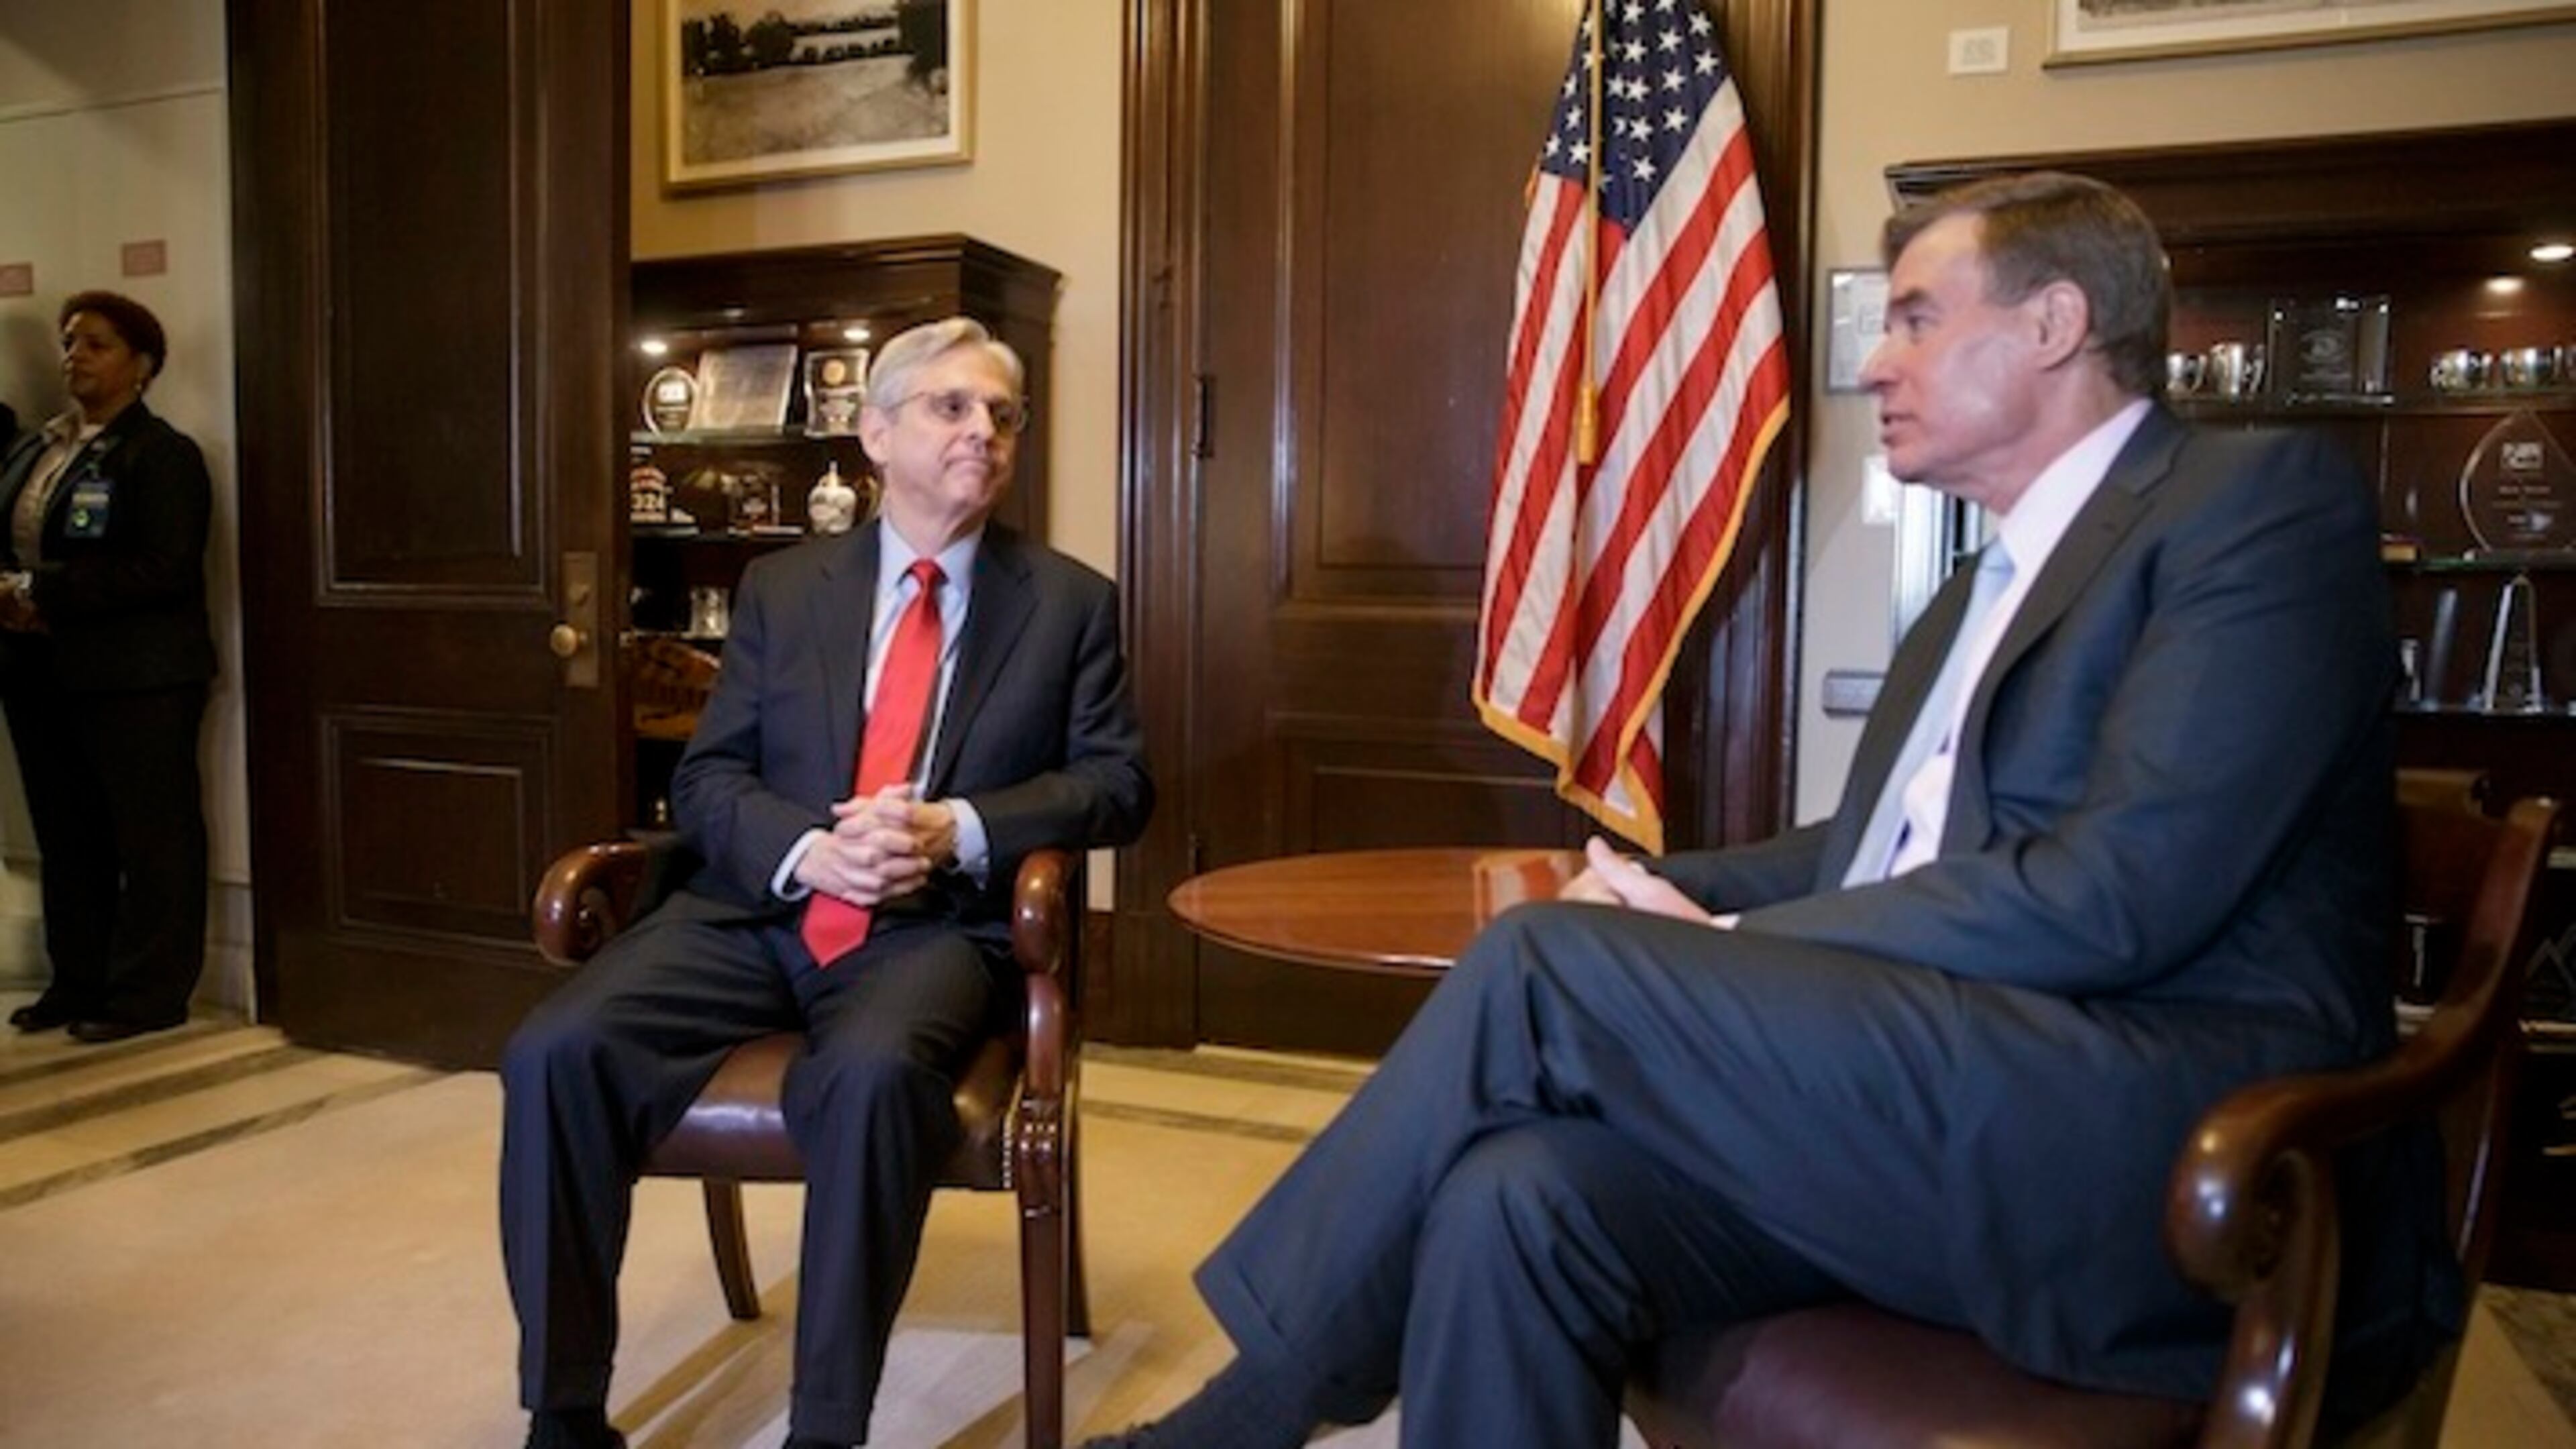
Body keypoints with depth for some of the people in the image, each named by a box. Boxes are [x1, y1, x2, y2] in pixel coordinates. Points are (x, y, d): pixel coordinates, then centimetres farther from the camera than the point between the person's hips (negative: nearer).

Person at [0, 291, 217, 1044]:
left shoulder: (162, 454, -8)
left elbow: (163, 569, -18)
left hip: (137, 678, -8)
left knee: (152, 838, 1)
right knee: (66, 838, 15)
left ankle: (149, 994, 9)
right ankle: (78, 982, 26)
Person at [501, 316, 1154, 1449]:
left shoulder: (1070, 602, 8)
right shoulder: (780, 588, 13)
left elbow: (1117, 782, 2)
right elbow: (706, 780, 8)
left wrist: (958, 831, -15)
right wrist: (806, 850, -15)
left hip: (940, 927, -2)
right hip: (760, 912, 3)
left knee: (870, 1074, -35)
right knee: (554, 1051, -20)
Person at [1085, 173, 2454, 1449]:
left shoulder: (2263, 498, -3)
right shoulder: (1985, 589, 24)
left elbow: (2121, 892, -16)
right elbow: (1872, 852, 23)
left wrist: (1732, 952, -11)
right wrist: (1666, 892, 4)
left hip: (2177, 1154, -7)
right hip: (1939, 1109, 7)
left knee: (1549, 963, -19)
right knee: (1517, 1200, -19)